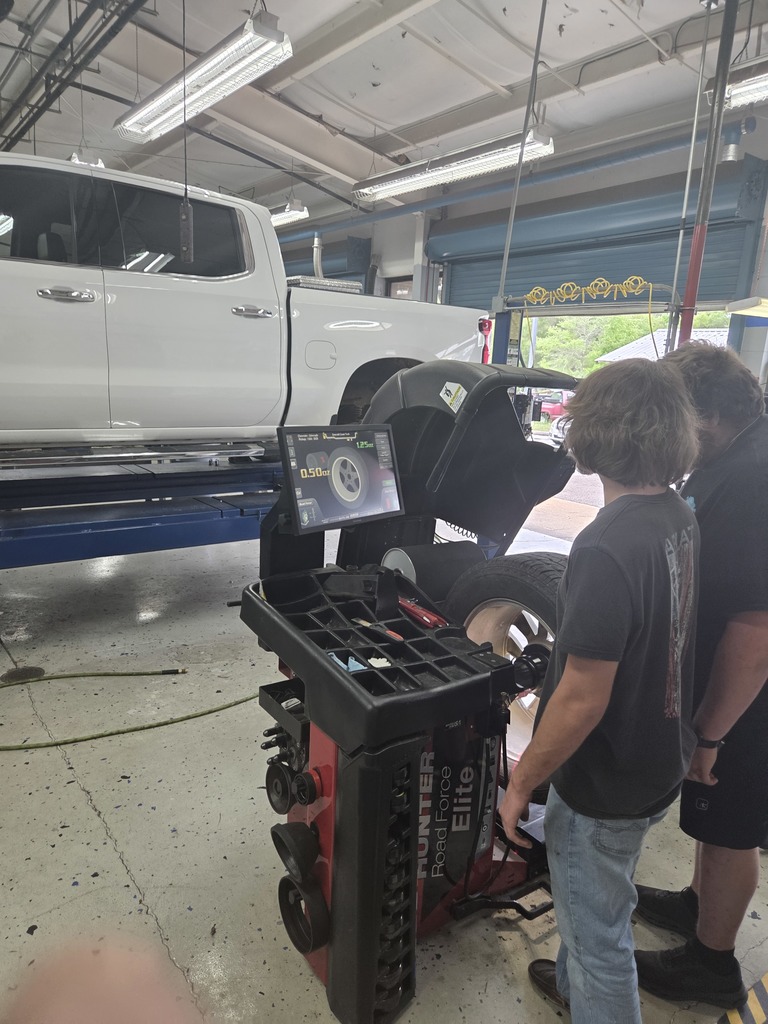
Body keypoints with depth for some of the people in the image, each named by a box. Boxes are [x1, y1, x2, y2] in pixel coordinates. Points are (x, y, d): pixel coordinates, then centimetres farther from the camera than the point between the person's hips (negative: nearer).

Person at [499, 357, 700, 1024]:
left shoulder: (606, 549, -32)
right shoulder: (681, 519, -4)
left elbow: (582, 700, -29)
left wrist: (521, 783, -15)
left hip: (606, 785, -9)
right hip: (662, 762, 9)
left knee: (599, 934, 16)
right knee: (599, 902, 32)